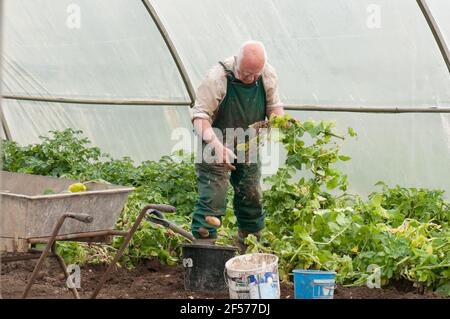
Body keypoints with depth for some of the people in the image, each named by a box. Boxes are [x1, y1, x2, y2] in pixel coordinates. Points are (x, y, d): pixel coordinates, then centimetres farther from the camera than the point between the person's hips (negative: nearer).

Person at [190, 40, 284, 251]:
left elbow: (274, 107, 4)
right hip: (216, 146, -5)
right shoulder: (217, 77, -27)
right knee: (212, 197, -14)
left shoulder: (268, 75, -10)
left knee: (252, 198, 13)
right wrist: (215, 144, -42)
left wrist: (277, 118, -21)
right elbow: (199, 116, -27)